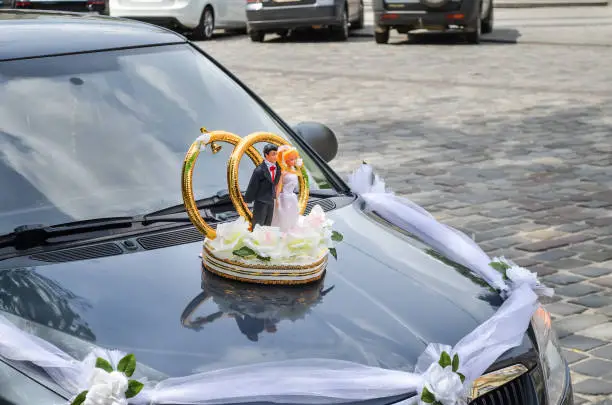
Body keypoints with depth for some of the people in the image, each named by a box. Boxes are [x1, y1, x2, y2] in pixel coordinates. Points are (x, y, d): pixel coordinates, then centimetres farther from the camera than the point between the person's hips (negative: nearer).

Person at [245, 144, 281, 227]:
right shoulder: (259, 170, -21)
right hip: (261, 201, -6)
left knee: (267, 226, 15)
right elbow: (252, 186, -13)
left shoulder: (277, 167, -2)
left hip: (271, 201, 7)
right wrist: (247, 200, -7)